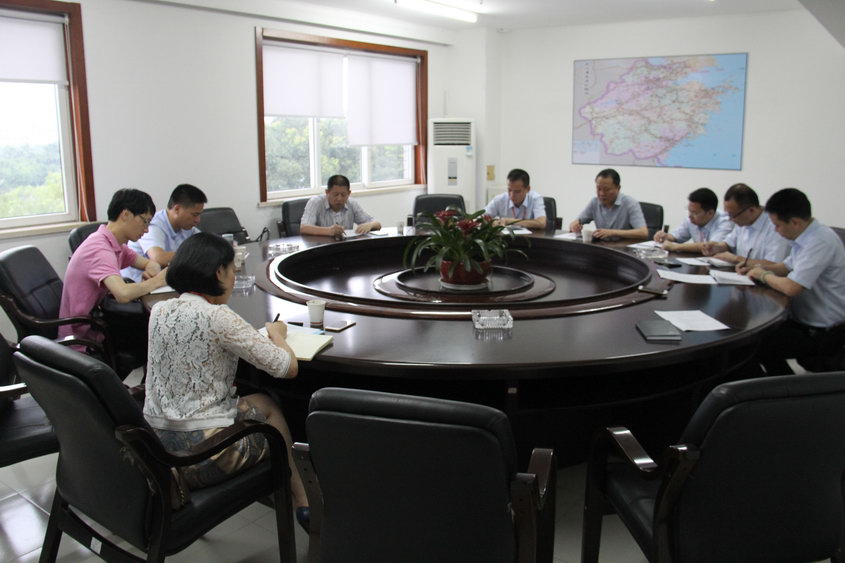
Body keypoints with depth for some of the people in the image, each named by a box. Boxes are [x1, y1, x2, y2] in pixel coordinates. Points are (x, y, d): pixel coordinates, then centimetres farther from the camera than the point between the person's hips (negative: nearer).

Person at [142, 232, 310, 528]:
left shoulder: (158, 311, 2)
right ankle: (303, 502, 35)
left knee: (261, 402, 26)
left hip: (154, 447, 7)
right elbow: (289, 367, -15)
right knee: (269, 409, 22)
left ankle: (299, 497, 36)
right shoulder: (217, 317, -19)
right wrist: (277, 334, 5)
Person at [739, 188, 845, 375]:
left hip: (823, 333, -9)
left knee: (760, 346, -18)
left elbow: (791, 287, -31)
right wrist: (759, 268, 4)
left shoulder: (821, 242, -25)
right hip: (803, 321, 9)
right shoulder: (806, 237, 5)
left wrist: (764, 275, -11)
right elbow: (787, 266, 23)